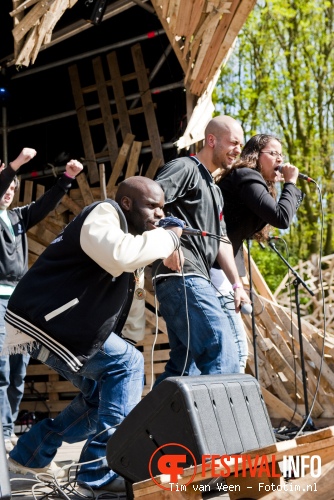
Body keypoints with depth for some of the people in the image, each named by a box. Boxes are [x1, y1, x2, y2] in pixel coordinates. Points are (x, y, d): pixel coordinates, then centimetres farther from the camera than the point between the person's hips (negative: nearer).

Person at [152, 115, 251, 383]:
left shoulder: (215, 191, 29)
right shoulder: (185, 167, 0)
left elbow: (221, 240, 26)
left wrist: (237, 284, 17)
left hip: (197, 280, 10)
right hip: (183, 275, -10)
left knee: (183, 367, 10)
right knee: (223, 357, -17)